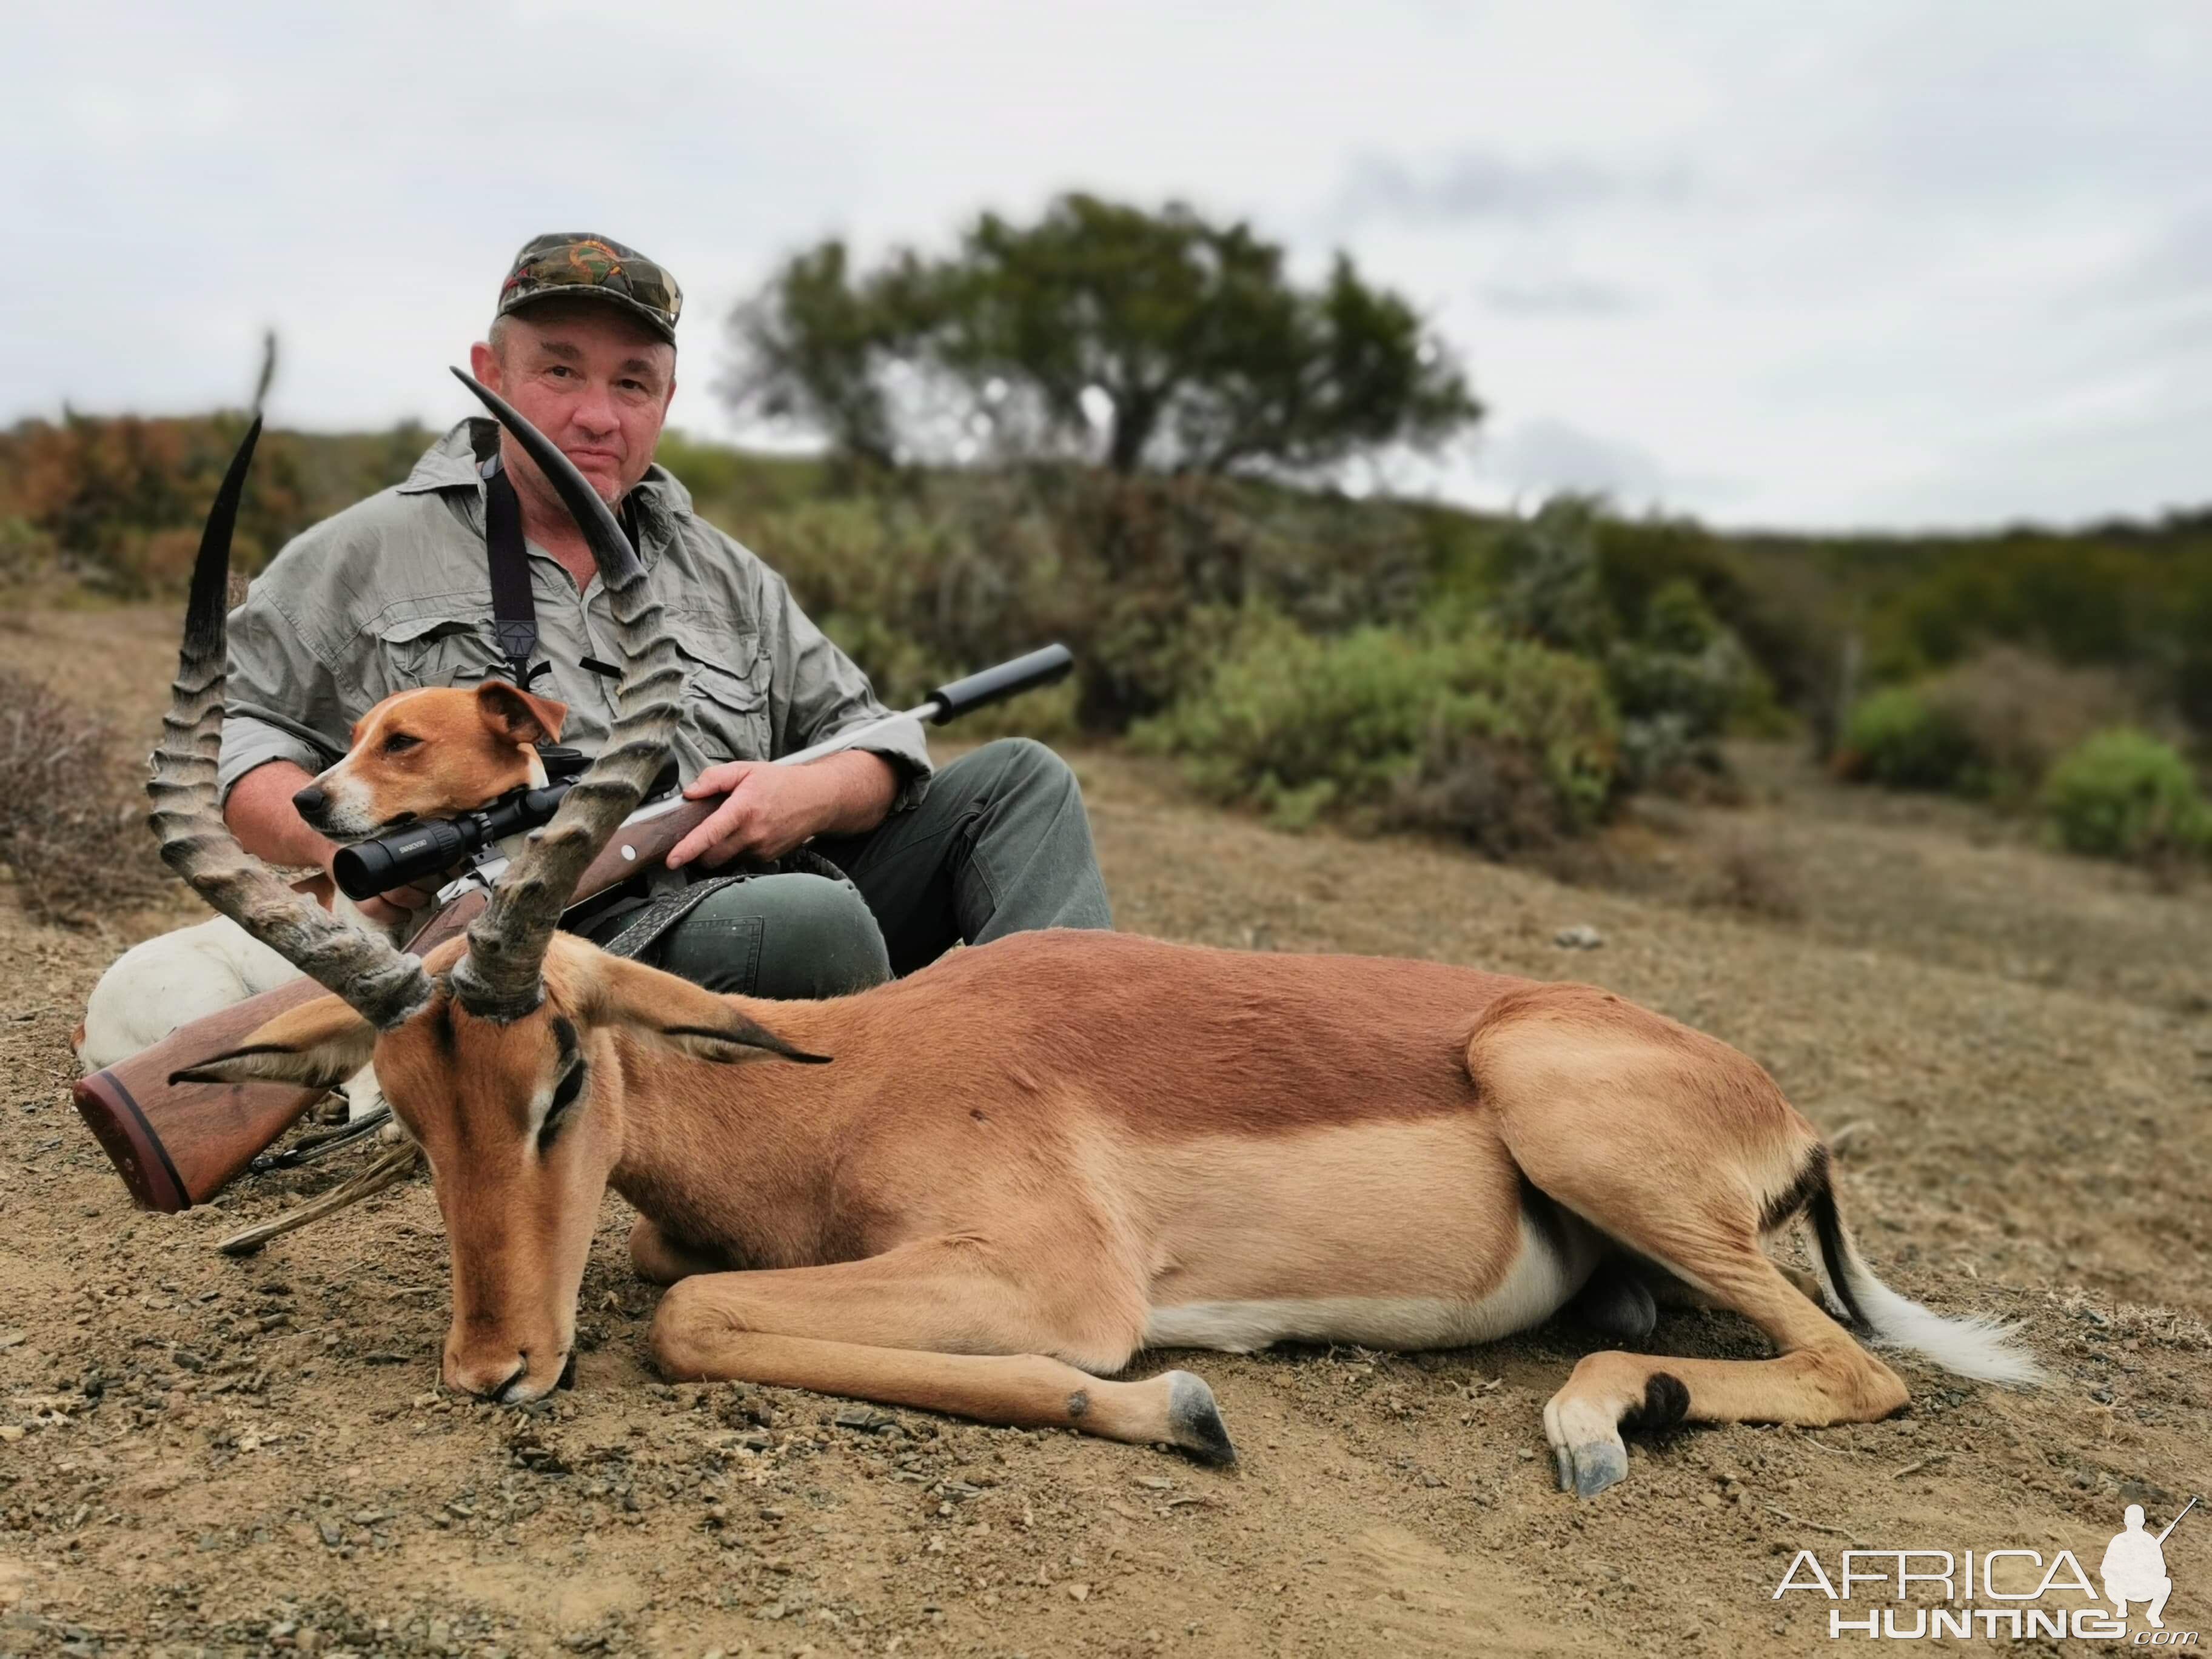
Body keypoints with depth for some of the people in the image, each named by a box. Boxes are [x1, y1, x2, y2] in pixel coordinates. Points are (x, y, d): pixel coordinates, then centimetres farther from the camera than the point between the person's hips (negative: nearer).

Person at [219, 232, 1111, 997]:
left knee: (1018, 779, -4)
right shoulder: (370, 555, 12)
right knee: (816, 918, -36)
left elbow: (875, 744, 21)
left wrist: (811, 794, -4)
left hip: (761, 905, 6)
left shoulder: (724, 576, 23)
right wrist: (336, 838, -11)